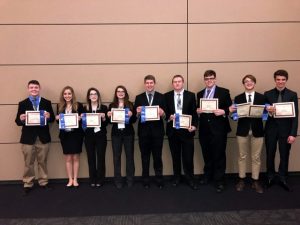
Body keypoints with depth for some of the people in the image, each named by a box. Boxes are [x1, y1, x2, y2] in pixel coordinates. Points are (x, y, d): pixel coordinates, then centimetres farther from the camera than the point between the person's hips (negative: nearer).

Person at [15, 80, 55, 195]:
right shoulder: (22, 103, 3)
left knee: (42, 162, 12)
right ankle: (28, 184, 21)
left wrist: (49, 116, -21)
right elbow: (17, 121, 0)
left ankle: (43, 182, 25)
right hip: (28, 138, -1)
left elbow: (52, 118, 2)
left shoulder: (47, 102, 5)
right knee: (28, 163, 8)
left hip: (43, 137, 1)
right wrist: (21, 119, -23)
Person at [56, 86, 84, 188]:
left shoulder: (79, 105, -2)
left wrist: (80, 118, -20)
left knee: (75, 157, 6)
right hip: (65, 135, 2)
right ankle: (70, 180, 17)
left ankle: (75, 179, 16)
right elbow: (58, 119, 13)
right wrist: (57, 118, -8)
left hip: (76, 134, -2)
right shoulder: (60, 106, 6)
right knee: (68, 158, 8)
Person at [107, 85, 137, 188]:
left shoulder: (130, 104, 4)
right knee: (116, 157, 4)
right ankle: (118, 180, 14)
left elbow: (134, 120, 1)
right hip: (116, 134, 1)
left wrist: (131, 115, -19)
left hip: (128, 133, 0)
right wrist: (108, 116, -14)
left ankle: (130, 179, 16)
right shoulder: (112, 105, 7)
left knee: (130, 156, 5)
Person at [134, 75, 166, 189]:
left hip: (157, 131, -1)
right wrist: (138, 112, -20)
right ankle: (145, 180, 22)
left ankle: (159, 179, 20)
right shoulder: (139, 97, 6)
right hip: (143, 131, 1)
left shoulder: (161, 97, 3)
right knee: (145, 157, 10)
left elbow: (165, 114, 0)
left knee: (157, 156, 7)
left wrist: (162, 113, -22)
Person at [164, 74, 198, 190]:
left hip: (187, 130, -1)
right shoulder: (167, 96, 6)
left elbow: (194, 112, 1)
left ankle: (190, 178, 19)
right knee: (175, 156, 12)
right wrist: (168, 117, -15)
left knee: (188, 156, 2)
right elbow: (164, 112, 5)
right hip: (172, 130, 1)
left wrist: (194, 125, -12)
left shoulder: (191, 95, 3)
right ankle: (176, 177, 28)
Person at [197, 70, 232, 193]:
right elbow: (197, 109, 15)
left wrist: (223, 112, -21)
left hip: (218, 129, -4)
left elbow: (230, 108, -3)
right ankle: (207, 175, 32)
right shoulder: (199, 94, 13)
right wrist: (197, 111, -7)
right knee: (206, 154, 14)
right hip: (204, 129, 4)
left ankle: (219, 181, 12)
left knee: (219, 155, 2)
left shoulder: (224, 92, 0)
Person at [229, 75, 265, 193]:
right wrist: (231, 111, -23)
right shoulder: (238, 98, 3)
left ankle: (255, 181, 20)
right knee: (242, 156, 9)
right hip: (242, 131, 0)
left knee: (256, 157, 8)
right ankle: (241, 180, 20)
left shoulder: (261, 97, 4)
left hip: (257, 131, 0)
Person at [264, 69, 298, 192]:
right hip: (271, 129, 1)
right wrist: (268, 111, -22)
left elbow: (295, 115, -3)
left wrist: (293, 133, -9)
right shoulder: (267, 94, 1)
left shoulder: (292, 95, -1)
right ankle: (270, 177, 28)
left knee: (284, 155, 9)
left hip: (285, 130, 0)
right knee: (270, 155, 10)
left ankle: (283, 179, 25)